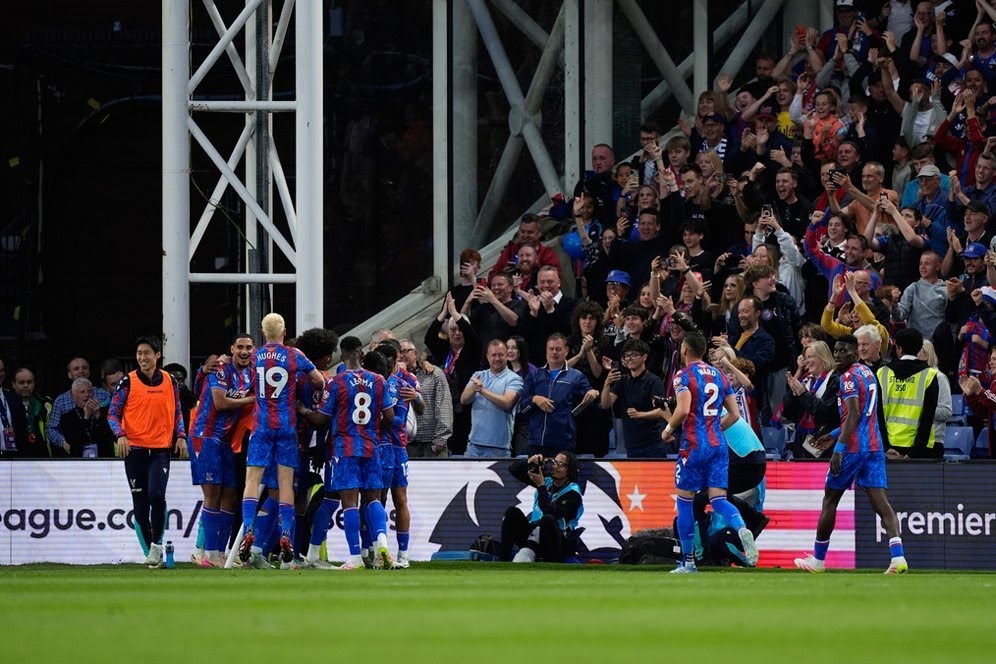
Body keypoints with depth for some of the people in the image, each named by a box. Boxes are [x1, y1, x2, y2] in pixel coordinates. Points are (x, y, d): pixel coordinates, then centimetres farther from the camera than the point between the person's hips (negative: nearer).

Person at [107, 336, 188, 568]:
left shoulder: (169, 381, 8)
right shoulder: (128, 382, 1)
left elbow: (177, 412, 17)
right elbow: (113, 413, 0)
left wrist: (181, 436, 2)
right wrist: (120, 435, -16)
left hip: (161, 449, 0)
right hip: (134, 449, 0)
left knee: (156, 495, -18)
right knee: (140, 503, 3)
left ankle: (157, 544, -3)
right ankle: (150, 551, 12)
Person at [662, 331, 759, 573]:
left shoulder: (684, 376, -5)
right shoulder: (719, 375, 14)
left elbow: (683, 409, -20)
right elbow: (735, 414, 13)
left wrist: (668, 429, -3)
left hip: (694, 445, -5)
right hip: (718, 444, 5)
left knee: (684, 501, 6)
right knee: (718, 500, 2)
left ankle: (688, 561, 8)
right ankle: (742, 529, -30)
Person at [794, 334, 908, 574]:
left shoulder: (849, 377, -10)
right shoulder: (868, 373, 18)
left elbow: (853, 415, -20)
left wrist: (839, 447, -23)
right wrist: (834, 435, 32)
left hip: (853, 447, -8)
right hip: (874, 446, 8)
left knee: (830, 500, 8)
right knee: (881, 503, -4)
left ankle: (818, 559, 18)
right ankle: (898, 557, -22)